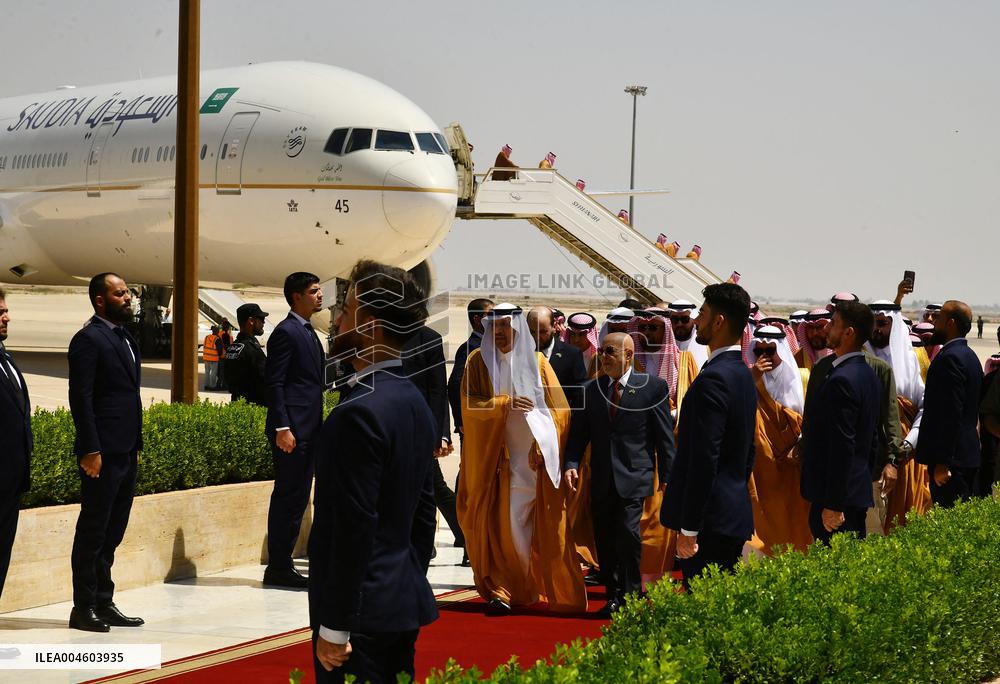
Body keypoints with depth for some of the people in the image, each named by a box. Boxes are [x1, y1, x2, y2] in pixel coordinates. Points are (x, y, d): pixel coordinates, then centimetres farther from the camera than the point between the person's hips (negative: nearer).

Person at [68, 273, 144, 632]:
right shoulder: (88, 339, -10)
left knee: (112, 531, 12)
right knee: (93, 531, -3)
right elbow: (81, 398, -15)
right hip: (103, 453, -9)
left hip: (126, 451, 9)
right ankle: (84, 608, 3)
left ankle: (103, 603, 18)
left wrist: (136, 447, 17)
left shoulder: (127, 339, 18)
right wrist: (90, 451, -19)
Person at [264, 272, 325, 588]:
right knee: (287, 496, -6)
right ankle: (278, 568, -2)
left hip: (308, 429, 10)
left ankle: (283, 564, 17)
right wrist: (282, 428, -21)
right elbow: (274, 384, -15)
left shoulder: (309, 333, 19)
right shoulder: (286, 332, -10)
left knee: (298, 498, 11)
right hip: (292, 428, -10)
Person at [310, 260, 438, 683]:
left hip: (363, 614, -9)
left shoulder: (359, 412, -19)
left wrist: (334, 627, -17)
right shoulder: (415, 403, 10)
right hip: (405, 601, 9)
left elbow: (355, 528, -21)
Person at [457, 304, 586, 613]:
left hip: (532, 458, -1)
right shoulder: (478, 362, 6)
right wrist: (504, 403, -18)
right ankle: (500, 588, -1)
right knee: (494, 523, -5)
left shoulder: (536, 362, 5)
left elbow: (558, 409, 2)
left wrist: (542, 444, -10)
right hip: (491, 457, 1)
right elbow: (468, 404, -5)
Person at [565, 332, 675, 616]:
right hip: (602, 480, 5)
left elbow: (665, 435, 0)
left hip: (634, 477, -4)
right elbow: (579, 432, 10)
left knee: (628, 534, -16)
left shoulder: (653, 387, 0)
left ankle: (631, 596, -3)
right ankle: (614, 596, 19)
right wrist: (571, 464, -6)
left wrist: (667, 477, -3)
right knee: (605, 542, 7)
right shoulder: (592, 389, 11)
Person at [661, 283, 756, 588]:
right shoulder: (743, 374, 14)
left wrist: (688, 529, -19)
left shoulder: (712, 379, -18)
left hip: (710, 520, -10)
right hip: (736, 514, 10)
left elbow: (704, 460, -22)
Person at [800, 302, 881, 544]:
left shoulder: (841, 380, -19)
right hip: (860, 492, 10)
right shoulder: (867, 374, 12)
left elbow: (842, 447, -22)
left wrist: (832, 504, -20)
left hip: (839, 497, -10)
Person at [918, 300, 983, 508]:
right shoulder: (969, 355, 15)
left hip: (951, 459, -10)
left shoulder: (950, 358, -17)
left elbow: (951, 413, -22)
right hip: (969, 452, 10)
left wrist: (942, 463, -21)